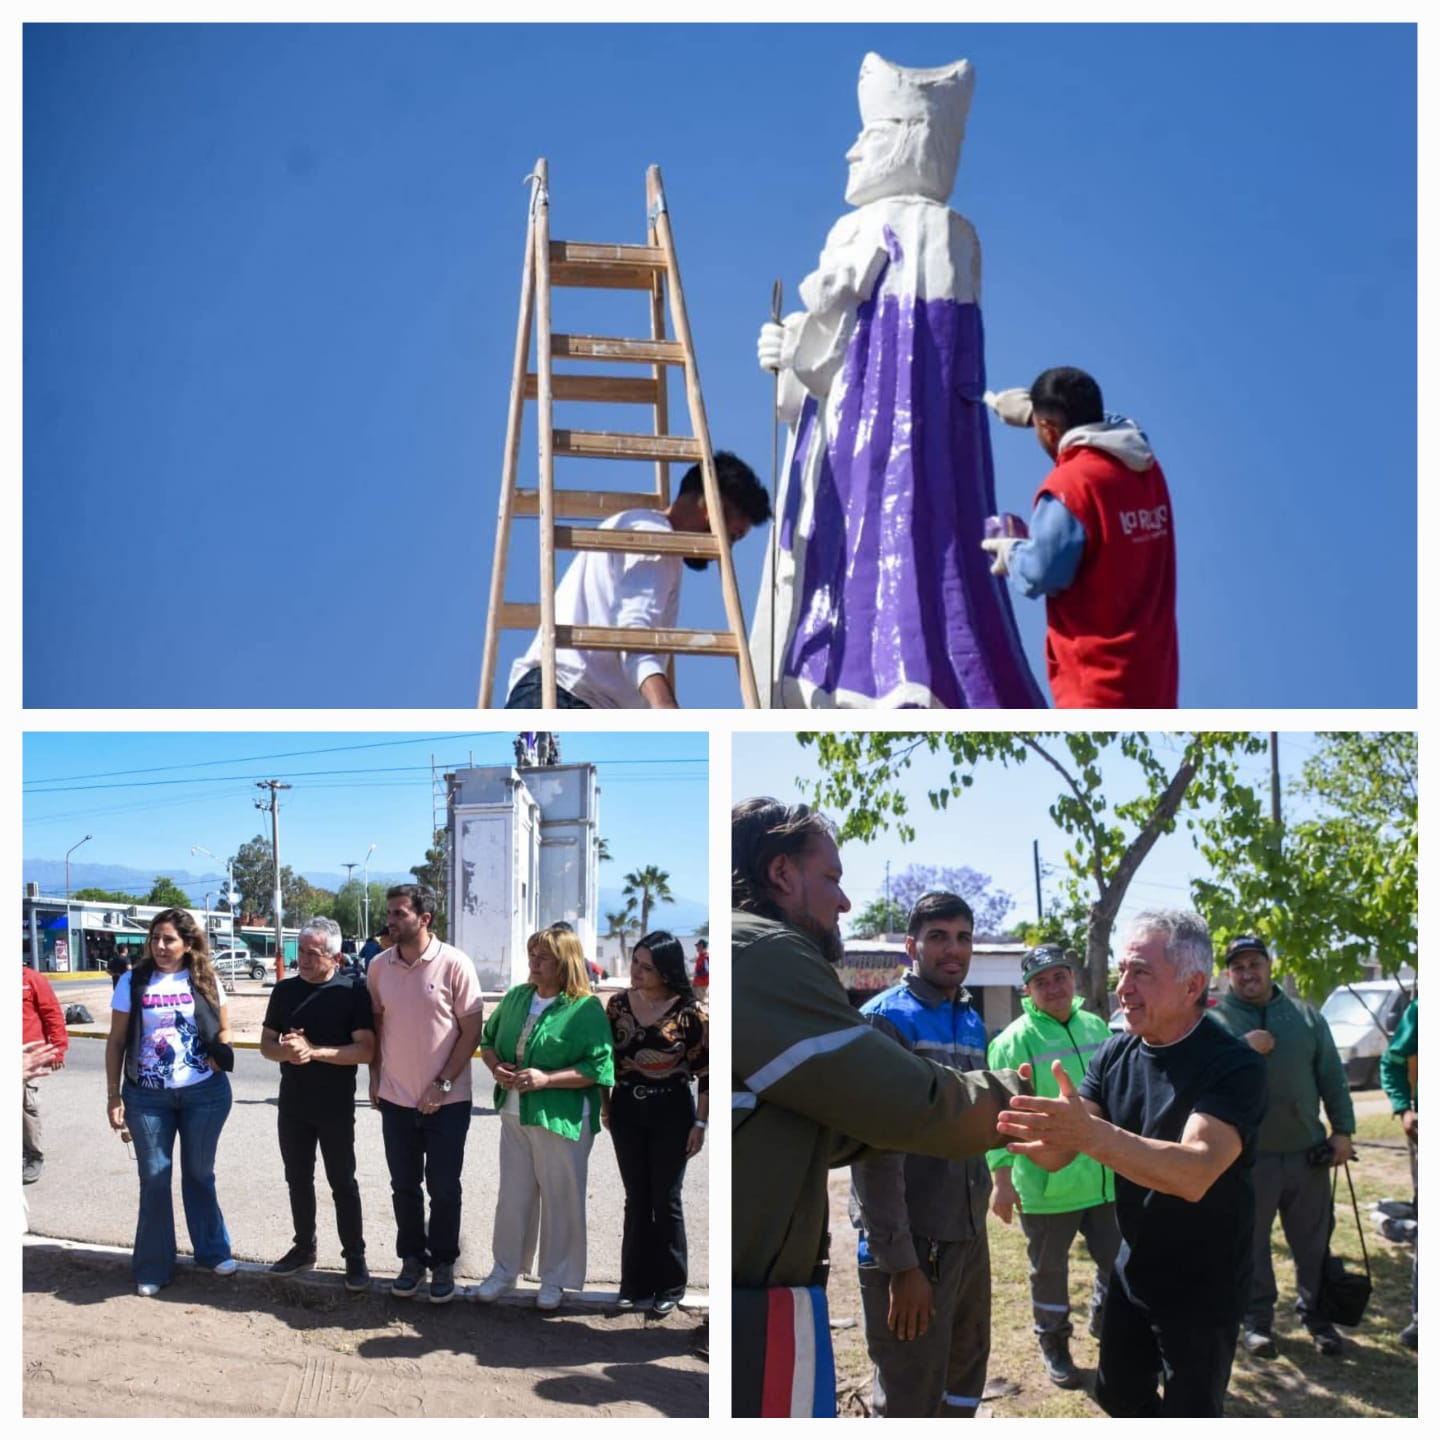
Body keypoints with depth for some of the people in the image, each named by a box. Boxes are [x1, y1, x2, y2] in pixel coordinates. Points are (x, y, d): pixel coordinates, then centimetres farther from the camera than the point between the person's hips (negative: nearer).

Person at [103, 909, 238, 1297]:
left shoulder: (206, 981, 0)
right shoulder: (133, 982, -3)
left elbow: (223, 1030, 12)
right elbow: (116, 1041, 0)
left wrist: (218, 1060, -5)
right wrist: (113, 1095, -4)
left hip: (204, 1092, 1)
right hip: (147, 1095, -1)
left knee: (199, 1174, 13)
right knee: (154, 1179, 5)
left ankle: (213, 1250, 28)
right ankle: (154, 1267, 15)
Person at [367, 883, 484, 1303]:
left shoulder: (454, 964, -12)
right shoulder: (379, 966, 0)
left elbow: (471, 1031, -9)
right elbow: (375, 1024, 11)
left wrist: (443, 1084, -13)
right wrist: (375, 1078, 5)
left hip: (447, 1100, -3)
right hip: (396, 1098, 4)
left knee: (444, 1189, 6)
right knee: (404, 1186, 13)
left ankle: (443, 1263, 21)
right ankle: (412, 1258, 28)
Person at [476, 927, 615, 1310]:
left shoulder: (586, 1009, -13)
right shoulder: (516, 998, 6)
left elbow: (599, 1067, -17)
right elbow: (488, 1040, 16)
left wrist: (546, 1079, -22)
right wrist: (495, 1066, -5)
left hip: (561, 1119, -5)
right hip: (514, 1114, 5)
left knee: (560, 1200, 7)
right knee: (512, 1195, 15)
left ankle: (555, 1279, 22)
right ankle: (505, 1269, 30)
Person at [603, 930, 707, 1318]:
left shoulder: (689, 1010, -13)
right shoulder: (619, 1003, -1)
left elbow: (705, 1070, -9)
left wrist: (701, 1122, -10)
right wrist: (604, 1105, 8)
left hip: (671, 1111, -3)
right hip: (627, 1109, 3)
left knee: (665, 1200, 4)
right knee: (636, 1199, 11)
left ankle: (670, 1285, 17)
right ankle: (636, 1282, 21)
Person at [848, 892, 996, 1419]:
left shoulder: (972, 1023, 11)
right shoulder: (885, 1019, -13)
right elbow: (874, 1151, -18)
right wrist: (900, 1262, -21)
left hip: (969, 1235, 8)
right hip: (912, 1242, -7)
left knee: (966, 1374, 19)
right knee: (910, 1402, 0)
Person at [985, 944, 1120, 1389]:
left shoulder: (1096, 1028, 7)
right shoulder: (1016, 1041, -12)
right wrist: (1002, 1178, -15)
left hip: (1105, 1178, 5)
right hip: (1046, 1182, -5)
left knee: (1118, 1261, 14)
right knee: (1049, 1270, 10)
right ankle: (1054, 1347, 29)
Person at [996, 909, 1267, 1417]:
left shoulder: (1233, 1065, -22)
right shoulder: (1114, 1054, -3)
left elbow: (1196, 1173, -36)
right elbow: (1057, 1155, -7)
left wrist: (1092, 1135, -49)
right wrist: (1024, 1127, -30)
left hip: (1204, 1286, -6)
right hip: (1133, 1271, 6)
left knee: (1190, 1414, 7)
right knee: (1120, 1396, 20)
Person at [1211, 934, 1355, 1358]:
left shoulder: (1307, 1016, 7)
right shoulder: (1214, 1019, -3)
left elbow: (1332, 1077, 10)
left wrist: (1343, 1130, 4)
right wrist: (1242, 1048, -24)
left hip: (1307, 1152, 3)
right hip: (1246, 1157, -3)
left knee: (1314, 1241, 12)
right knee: (1251, 1243, 7)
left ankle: (1315, 1312, 28)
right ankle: (1256, 1319, 20)